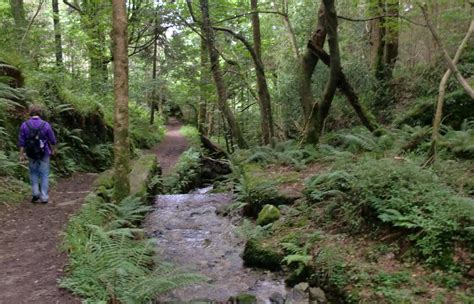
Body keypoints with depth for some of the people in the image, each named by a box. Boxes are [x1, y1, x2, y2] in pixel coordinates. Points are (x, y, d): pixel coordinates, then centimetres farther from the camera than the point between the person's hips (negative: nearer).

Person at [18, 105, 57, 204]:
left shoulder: (24, 125, -5)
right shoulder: (46, 125, -9)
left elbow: (21, 142, -4)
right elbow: (52, 140, -1)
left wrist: (21, 154, 3)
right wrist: (52, 150, 15)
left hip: (31, 154, 1)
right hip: (44, 154, -1)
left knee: (33, 173, 19)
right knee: (44, 175, 6)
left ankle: (35, 193, 8)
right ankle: (44, 197, 7)